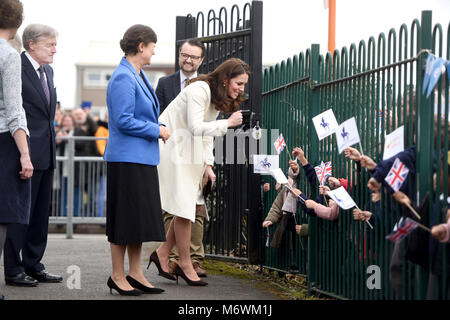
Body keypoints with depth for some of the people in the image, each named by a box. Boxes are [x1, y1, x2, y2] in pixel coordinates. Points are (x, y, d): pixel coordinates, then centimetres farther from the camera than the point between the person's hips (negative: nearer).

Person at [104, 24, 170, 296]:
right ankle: (118, 276, 5)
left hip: (143, 159, 10)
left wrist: (157, 128, 11)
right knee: (126, 217, -4)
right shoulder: (123, 77, -15)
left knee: (141, 218, 11)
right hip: (127, 159, -10)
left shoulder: (139, 76, 15)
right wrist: (156, 130, -12)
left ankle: (136, 274, 16)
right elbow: (123, 121, -19)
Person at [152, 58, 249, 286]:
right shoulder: (200, 90, -20)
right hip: (171, 148, -9)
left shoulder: (219, 98, 10)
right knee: (184, 207, -10)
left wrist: (208, 164, 7)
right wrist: (228, 123, -22)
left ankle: (162, 254, 15)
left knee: (187, 206, 3)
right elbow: (196, 127, -27)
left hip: (187, 151, 9)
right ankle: (185, 265, -2)